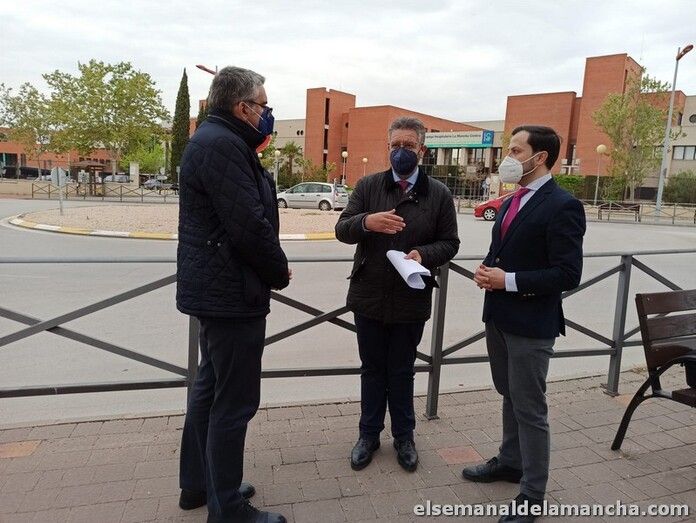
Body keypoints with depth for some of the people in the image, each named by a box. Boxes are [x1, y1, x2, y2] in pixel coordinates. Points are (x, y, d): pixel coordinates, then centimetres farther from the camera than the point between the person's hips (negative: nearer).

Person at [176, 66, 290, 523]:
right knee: (234, 403, 0)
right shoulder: (223, 146, -18)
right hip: (233, 293, -11)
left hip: (213, 288, 11)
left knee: (210, 388, 20)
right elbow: (250, 225, -23)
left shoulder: (213, 139, 15)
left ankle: (198, 484, 36)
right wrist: (280, 272, -10)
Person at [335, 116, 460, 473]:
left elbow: (449, 243, 2)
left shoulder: (439, 194, 0)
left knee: (402, 372, 15)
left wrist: (424, 254, -20)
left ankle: (403, 436, 34)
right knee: (372, 368, 15)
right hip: (369, 296, 1)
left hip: (411, 299, -1)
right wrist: (366, 221, -27)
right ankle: (369, 434, 33)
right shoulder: (368, 186, 1)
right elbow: (342, 229, -5)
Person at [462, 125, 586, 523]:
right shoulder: (512, 202, 11)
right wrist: (487, 270, -2)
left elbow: (568, 274, -20)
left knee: (530, 408, 3)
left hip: (530, 324, -8)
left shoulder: (563, 206, -16)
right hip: (498, 316, 8)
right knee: (510, 396, 22)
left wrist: (509, 280, -22)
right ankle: (511, 462, 42)